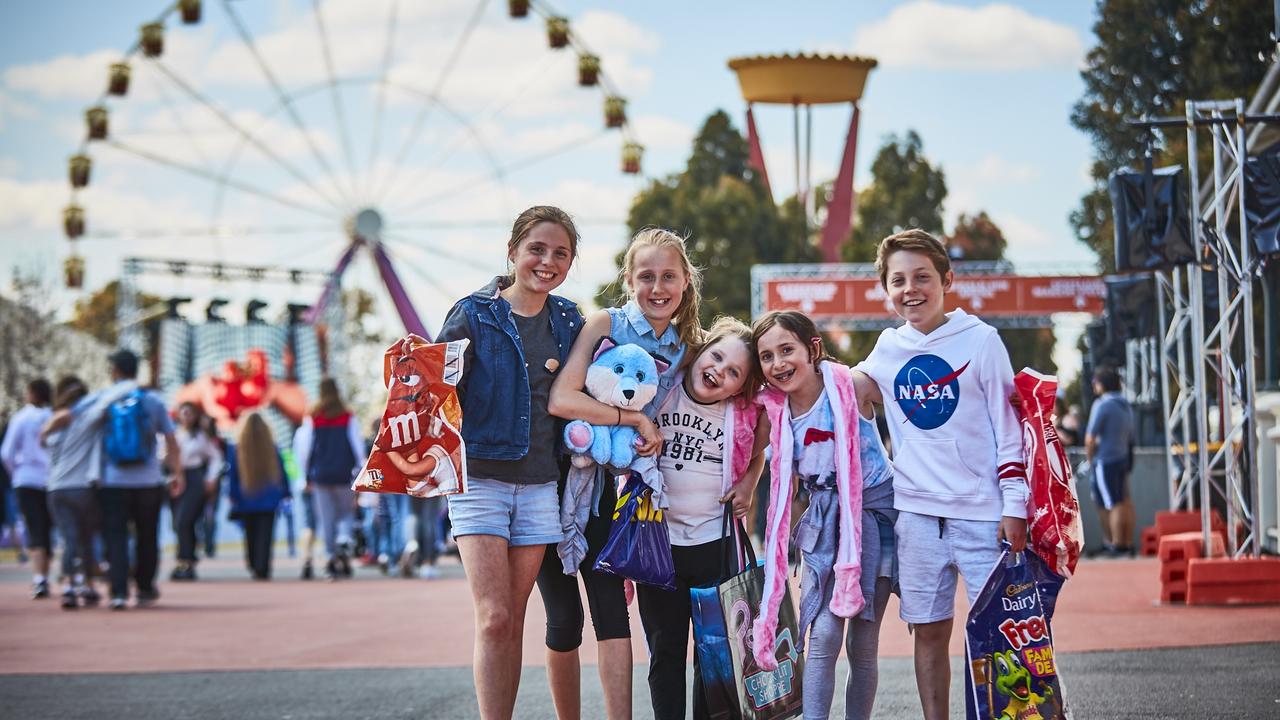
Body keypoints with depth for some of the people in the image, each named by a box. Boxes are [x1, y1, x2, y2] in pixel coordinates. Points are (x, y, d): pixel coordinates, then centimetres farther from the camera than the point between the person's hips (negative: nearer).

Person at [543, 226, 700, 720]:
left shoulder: (687, 348, 5)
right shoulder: (606, 324, -10)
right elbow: (560, 399, -21)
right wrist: (635, 419, -19)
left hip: (604, 481, 3)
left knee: (611, 610, -8)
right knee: (564, 618, 3)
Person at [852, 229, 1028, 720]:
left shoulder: (980, 341, -2)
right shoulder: (888, 348, 8)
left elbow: (1010, 426, -3)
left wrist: (1014, 505, -7)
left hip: (981, 511, -3)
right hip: (915, 510, 4)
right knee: (929, 631, 6)